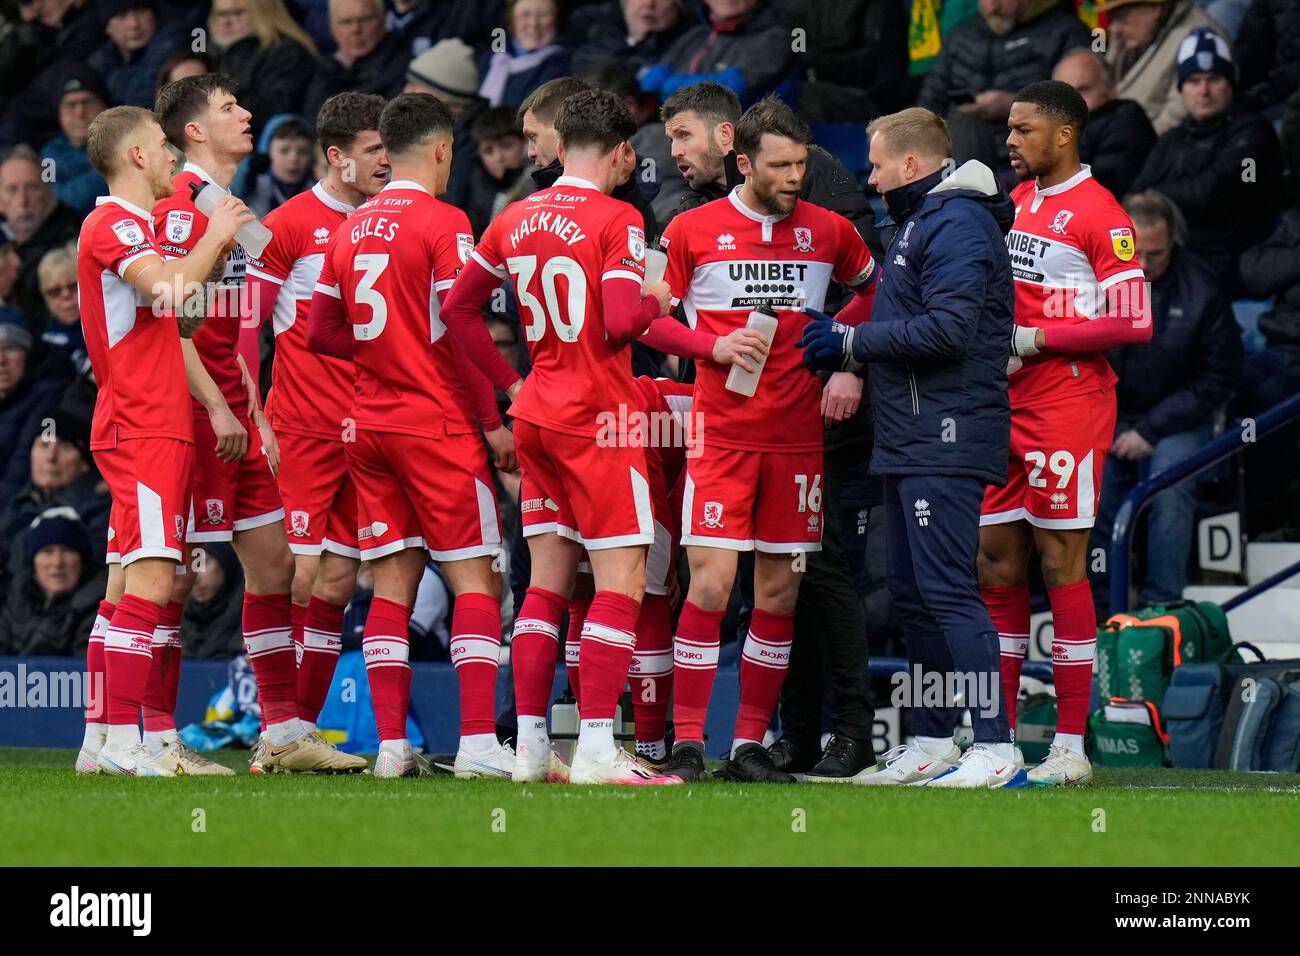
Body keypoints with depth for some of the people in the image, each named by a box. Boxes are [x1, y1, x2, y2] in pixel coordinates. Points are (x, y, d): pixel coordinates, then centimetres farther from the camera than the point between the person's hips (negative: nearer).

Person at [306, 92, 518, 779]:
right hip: (436, 423, -6)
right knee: (475, 580, -2)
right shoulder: (442, 223, -9)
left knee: (392, 583, 7)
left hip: (370, 425, 6)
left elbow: (320, 333, 13)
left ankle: (391, 745, 3)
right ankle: (478, 742, -10)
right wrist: (493, 421, -8)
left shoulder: (351, 229, 10)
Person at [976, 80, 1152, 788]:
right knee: (996, 560, 8)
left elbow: (1134, 323, -16)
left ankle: (1070, 747, -3)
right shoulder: (1013, 202, 15)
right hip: (1006, 405, 8)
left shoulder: (1100, 217, -10)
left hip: (1068, 405, -8)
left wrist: (1035, 338, -15)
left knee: (1061, 563, -6)